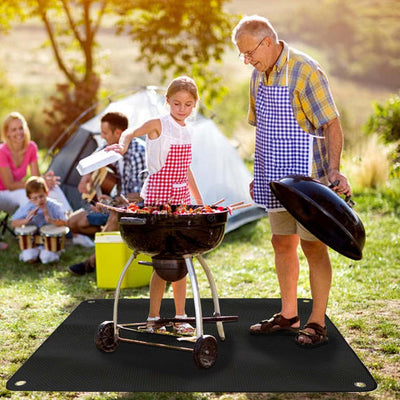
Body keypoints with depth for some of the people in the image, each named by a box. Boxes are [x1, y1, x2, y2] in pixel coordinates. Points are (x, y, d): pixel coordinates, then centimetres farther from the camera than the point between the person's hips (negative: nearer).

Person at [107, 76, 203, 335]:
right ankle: (153, 318, 5)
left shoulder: (187, 131, 12)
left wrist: (200, 201, 22)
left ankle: (181, 317, 16)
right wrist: (122, 146, -31)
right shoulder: (158, 125, -6)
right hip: (158, 197, -6)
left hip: (181, 198, 6)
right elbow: (131, 133, -7)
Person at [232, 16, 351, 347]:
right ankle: (288, 316, 24)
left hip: (306, 178, -8)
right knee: (282, 244, 12)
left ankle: (317, 324, 8)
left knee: (313, 246, -1)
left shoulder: (304, 71, -14)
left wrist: (334, 170, -28)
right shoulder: (259, 76, 10)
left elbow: (332, 125, -17)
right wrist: (260, 174, 18)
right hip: (276, 180, 8)